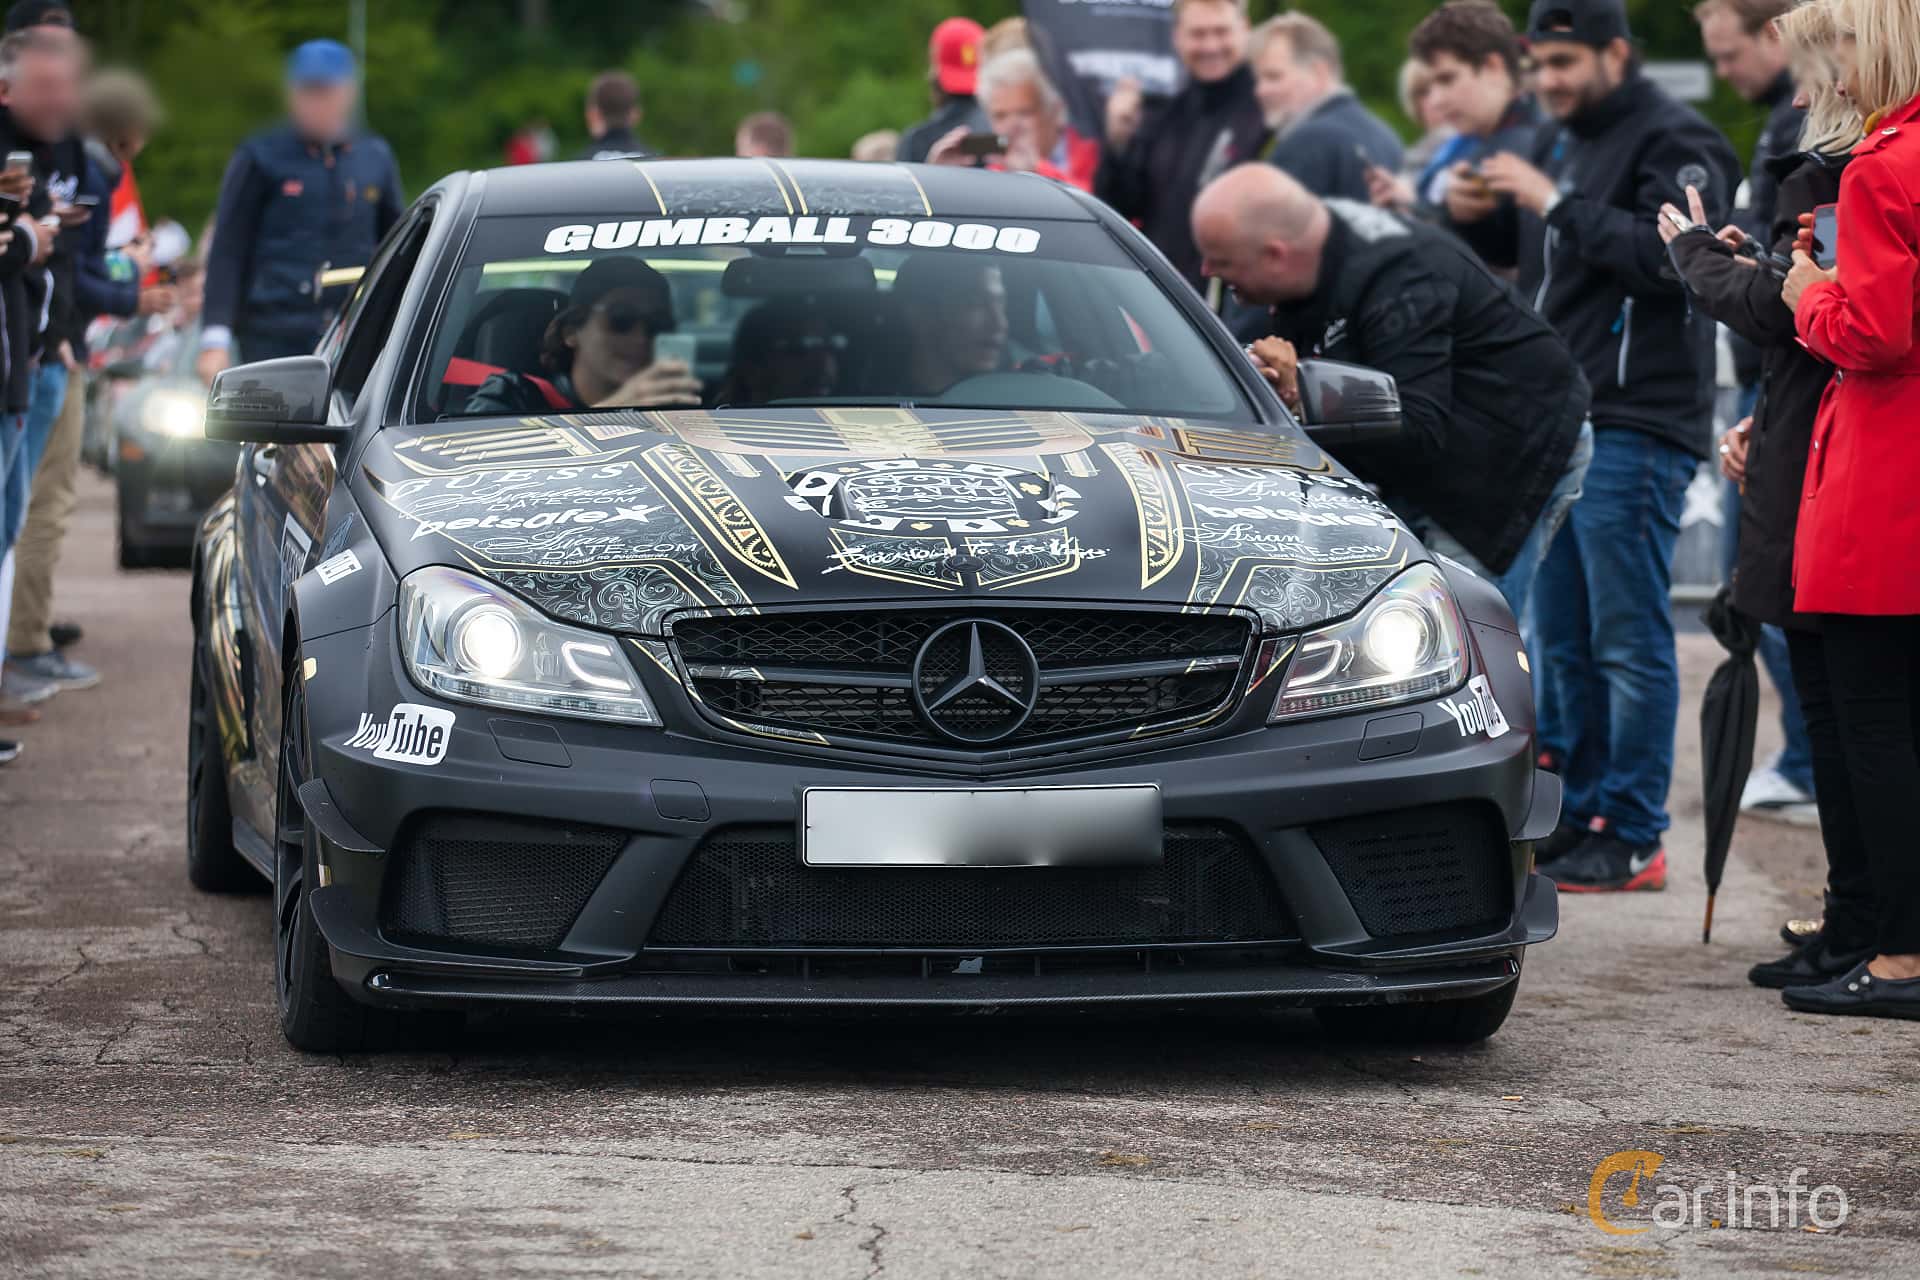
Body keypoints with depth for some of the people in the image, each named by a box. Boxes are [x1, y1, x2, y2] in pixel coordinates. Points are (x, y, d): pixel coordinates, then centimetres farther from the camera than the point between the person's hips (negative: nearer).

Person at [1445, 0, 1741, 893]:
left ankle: (1633, 838, -3)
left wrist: (1555, 203, -22)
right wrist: (1474, 216, 4)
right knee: (1561, 635, 13)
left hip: (1632, 431, -9)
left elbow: (1670, 256, -23)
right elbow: (1512, 253, 26)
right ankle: (1573, 815, 21)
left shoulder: (1674, 144, -8)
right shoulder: (1560, 140, 18)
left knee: (1629, 636, -7)